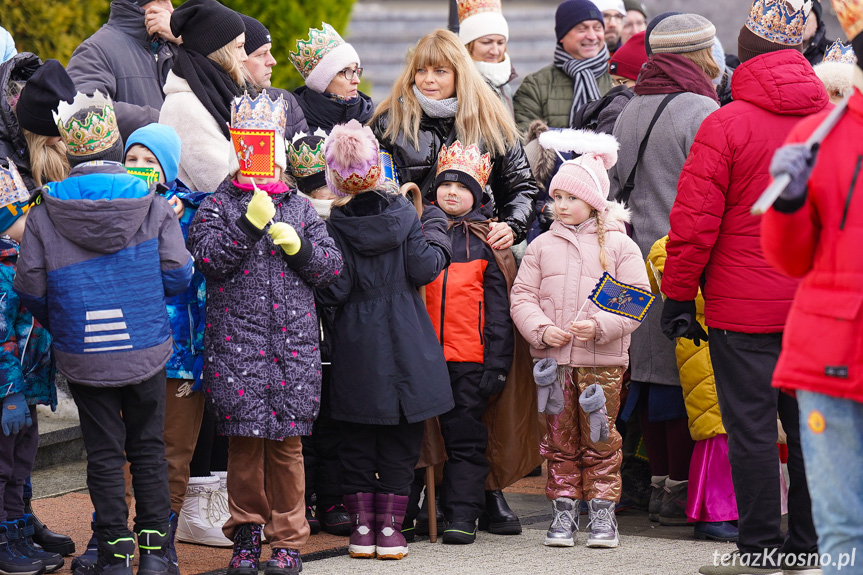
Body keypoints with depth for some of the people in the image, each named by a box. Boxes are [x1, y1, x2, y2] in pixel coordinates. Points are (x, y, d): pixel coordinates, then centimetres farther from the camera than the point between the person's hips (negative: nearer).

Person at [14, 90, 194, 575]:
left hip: (84, 356, 0)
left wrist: (57, 323, 15)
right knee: (149, 447, 13)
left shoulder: (45, 213, -8)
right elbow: (178, 276, -5)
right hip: (147, 351, 0)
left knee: (104, 453, 8)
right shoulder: (153, 207, -8)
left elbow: (31, 288, -5)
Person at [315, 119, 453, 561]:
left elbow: (333, 289, -11)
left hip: (356, 345, 0)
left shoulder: (334, 226, -8)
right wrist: (436, 231, 9)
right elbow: (424, 268, -6)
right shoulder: (403, 214, -4)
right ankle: (390, 527, 5)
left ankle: (362, 526, 8)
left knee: (357, 440, 10)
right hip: (405, 342, 1)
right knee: (400, 441, 7)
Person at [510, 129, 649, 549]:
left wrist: (601, 325, -17)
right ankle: (563, 509, 13)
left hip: (603, 360, -2)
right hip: (552, 358, 2)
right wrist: (541, 329, -10)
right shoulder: (542, 245, 10)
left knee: (600, 439, 2)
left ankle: (602, 512, 9)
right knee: (560, 438, 6)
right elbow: (522, 295, 8)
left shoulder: (619, 245, 2)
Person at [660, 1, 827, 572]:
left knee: (752, 426, 0)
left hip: (744, 307, -5)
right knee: (811, 421, 11)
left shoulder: (725, 125, -11)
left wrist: (678, 296, -2)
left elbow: (695, 222, -11)